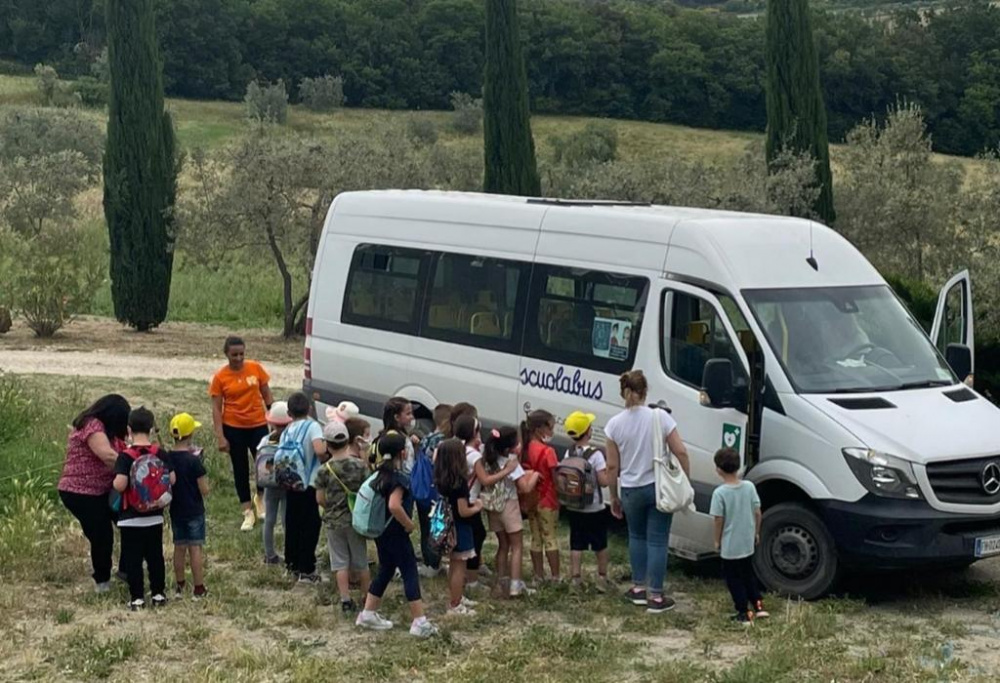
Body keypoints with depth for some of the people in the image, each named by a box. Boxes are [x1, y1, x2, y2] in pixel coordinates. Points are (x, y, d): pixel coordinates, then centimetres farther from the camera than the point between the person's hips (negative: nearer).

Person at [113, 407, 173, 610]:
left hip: (131, 518, -4)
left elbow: (119, 485, -24)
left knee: (133, 558, 4)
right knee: (155, 556, 14)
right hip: (155, 516, 4)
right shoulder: (159, 453, -4)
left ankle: (137, 597, 5)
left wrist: (114, 482, -3)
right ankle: (158, 593, 20)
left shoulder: (126, 456, -15)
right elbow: (171, 479, -4)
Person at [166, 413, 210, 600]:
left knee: (179, 548, 14)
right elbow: (204, 490, -15)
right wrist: (204, 477, 1)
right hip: (194, 511, -5)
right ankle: (199, 589, 5)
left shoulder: (166, 458, -4)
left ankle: (179, 587, 21)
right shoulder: (194, 460, -18)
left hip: (176, 511, 5)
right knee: (195, 548, 1)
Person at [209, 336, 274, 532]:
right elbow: (216, 408, -6)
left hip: (258, 425, 1)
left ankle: (260, 498, 29)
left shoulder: (256, 368, -4)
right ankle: (247, 512, 20)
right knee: (240, 469, 8)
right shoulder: (220, 377, -8)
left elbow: (267, 395, 5)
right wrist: (220, 437, -11)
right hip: (234, 428, -1)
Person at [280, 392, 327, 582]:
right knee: (310, 526, 2)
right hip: (310, 484, -6)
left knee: (292, 524, 17)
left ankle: (292, 563, 27)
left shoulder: (287, 431, 4)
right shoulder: (312, 426, -12)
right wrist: (325, 459, -7)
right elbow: (319, 450, -28)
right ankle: (306, 570, 3)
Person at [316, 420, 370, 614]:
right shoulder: (360, 465, -10)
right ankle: (368, 598, 24)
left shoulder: (324, 470, -11)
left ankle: (346, 600, 4)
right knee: (361, 562, 14)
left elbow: (320, 499, -6)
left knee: (341, 563, 6)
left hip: (333, 521, -1)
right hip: (356, 520, 1)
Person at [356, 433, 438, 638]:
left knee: (385, 571, 19)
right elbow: (394, 506, -34)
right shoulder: (399, 478, -20)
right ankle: (419, 622, -4)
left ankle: (368, 614, 24)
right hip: (396, 534, -9)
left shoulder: (381, 475, 6)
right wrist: (409, 524, -21)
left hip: (381, 532, 9)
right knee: (410, 573, -4)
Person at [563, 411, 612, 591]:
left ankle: (575, 579, 7)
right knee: (600, 545, 13)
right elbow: (604, 481, -18)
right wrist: (608, 468, -2)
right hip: (595, 509, -4)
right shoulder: (595, 455, -18)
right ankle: (602, 578, 21)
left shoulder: (568, 453, -1)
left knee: (576, 544, 10)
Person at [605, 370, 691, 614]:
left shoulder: (615, 424, -7)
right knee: (657, 540, 5)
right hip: (659, 488, -1)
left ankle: (639, 588, 25)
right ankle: (655, 597, 5)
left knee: (637, 536, 22)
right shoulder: (660, 417, -11)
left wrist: (614, 497, 10)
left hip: (631, 491, 1)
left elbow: (612, 466, -2)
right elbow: (680, 452, -10)